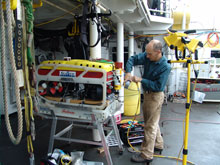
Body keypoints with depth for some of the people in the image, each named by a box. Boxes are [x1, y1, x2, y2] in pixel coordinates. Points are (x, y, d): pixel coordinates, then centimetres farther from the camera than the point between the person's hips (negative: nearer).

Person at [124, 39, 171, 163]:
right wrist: (128, 72, -16)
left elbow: (158, 86, -25)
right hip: (147, 93, 8)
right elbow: (132, 59, 0)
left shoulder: (165, 67, -24)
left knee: (150, 125, 0)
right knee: (152, 122, 21)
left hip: (155, 96, -8)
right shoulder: (147, 56, -6)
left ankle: (146, 155, 13)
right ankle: (158, 145, 41)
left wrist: (141, 80, -23)